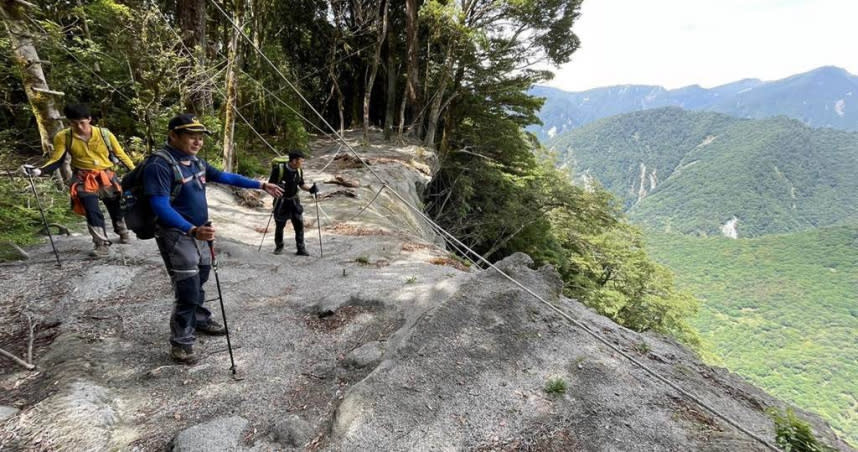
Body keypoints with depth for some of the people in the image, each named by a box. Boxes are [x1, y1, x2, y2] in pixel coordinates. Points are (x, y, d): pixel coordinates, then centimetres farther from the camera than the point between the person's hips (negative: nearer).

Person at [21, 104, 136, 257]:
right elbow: (56, 160, -3)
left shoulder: (104, 134, -8)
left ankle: (123, 233, 39)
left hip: (107, 178, 1)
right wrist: (40, 170, -20)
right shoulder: (63, 137, -7)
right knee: (92, 212, -10)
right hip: (84, 180, -1)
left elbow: (120, 155, 0)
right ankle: (102, 244, -4)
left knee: (117, 208, 15)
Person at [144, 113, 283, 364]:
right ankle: (181, 342, 13)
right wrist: (192, 230, -39)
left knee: (198, 282, 23)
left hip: (199, 233, 8)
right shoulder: (159, 165, -21)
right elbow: (161, 207, -28)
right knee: (188, 290, -5)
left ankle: (200, 320, 43)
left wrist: (261, 185, 13)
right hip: (176, 235, -8)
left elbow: (225, 177, 14)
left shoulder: (195, 162, 4)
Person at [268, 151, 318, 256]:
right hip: (281, 201, -3)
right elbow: (270, 183, -11)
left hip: (294, 200, 3)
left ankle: (301, 248, 4)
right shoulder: (279, 168, -18)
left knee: (299, 223, -5)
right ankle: (279, 247, 29)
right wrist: (276, 187, -33)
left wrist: (310, 189, -10)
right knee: (280, 225, 8)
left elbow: (301, 184, 8)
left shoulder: (299, 170, -4)